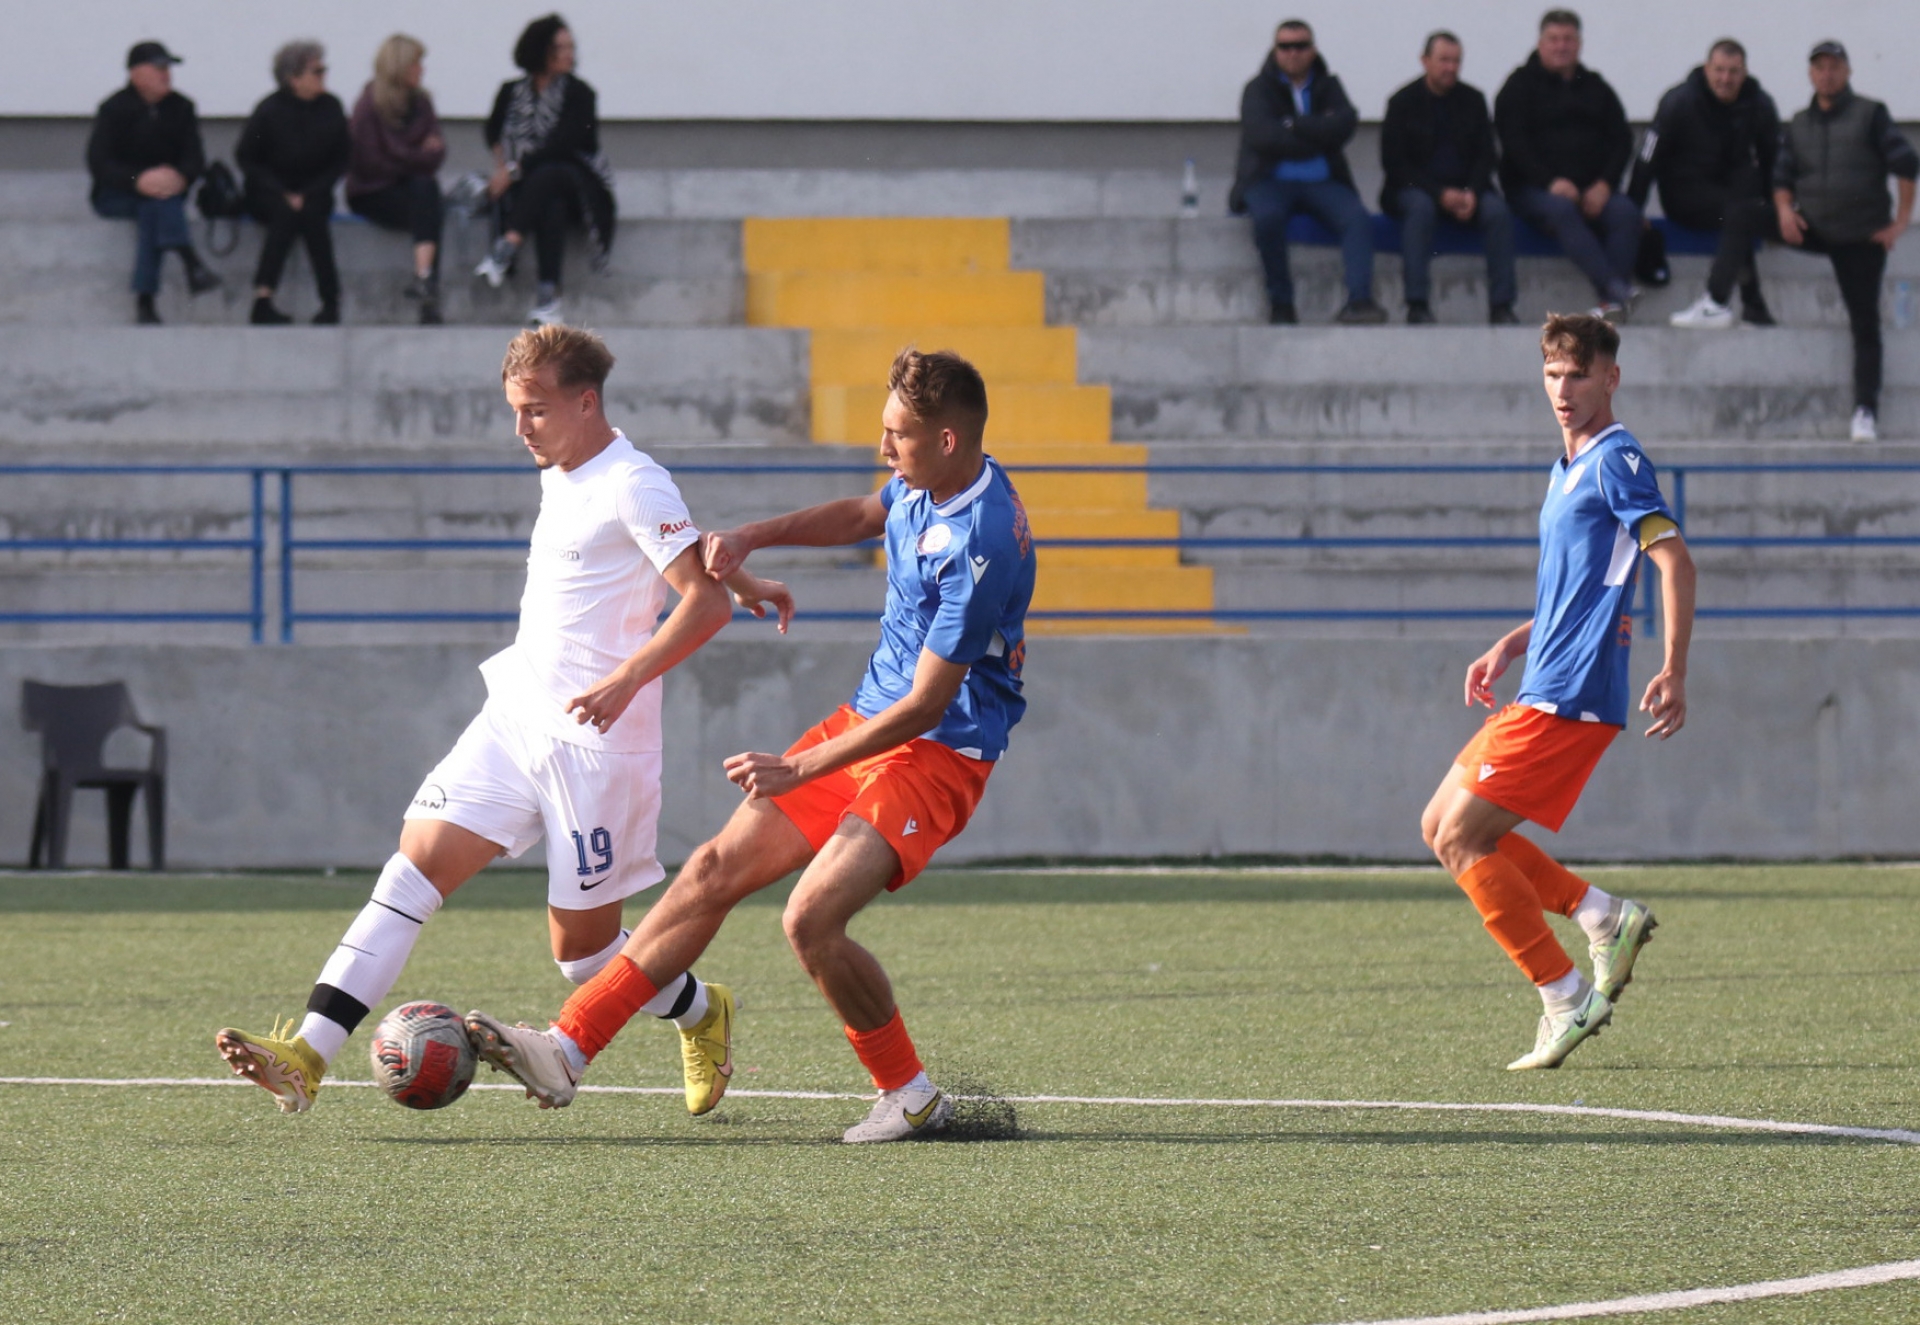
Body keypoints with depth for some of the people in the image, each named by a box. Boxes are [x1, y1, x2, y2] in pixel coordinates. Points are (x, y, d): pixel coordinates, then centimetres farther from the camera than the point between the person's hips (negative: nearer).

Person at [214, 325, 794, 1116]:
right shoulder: (560, 480, 13)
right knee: (413, 870, -9)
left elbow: (705, 602, -20)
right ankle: (307, 1057, -17)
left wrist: (627, 678, -30)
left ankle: (699, 1013, 32)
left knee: (581, 947, 1)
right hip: (514, 721, 8)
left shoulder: (633, 487, -13)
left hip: (593, 745, -8)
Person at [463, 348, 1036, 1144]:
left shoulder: (982, 545, -27)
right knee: (716, 871, 4)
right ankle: (568, 1049, 5)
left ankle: (911, 1098, -2)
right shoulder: (920, 489, 1)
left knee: (811, 920, -23)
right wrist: (750, 539, 13)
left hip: (935, 755, -9)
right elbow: (860, 516, 28)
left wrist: (798, 772, -21)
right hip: (868, 721, 9)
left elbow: (926, 703, -25)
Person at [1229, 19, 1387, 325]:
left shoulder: (1328, 87, 13)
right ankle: (1280, 303, -22)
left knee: (1358, 218, -25)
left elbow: (1344, 126, -6)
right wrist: (1320, 133, -7)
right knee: (1268, 216, -35)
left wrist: (1293, 125, -10)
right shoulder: (1259, 89, 5)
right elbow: (1263, 136, -13)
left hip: (1321, 182, 3)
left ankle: (1359, 300, -37)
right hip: (1270, 181, -3)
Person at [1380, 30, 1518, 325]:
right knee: (1420, 207, -37)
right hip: (1415, 188, -3)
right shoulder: (1403, 102, 0)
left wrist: (1471, 193, -13)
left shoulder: (1472, 100, 10)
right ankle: (1417, 304, -39)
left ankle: (1501, 306, -28)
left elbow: (1485, 156, 9)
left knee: (1497, 210, -27)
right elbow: (1394, 162, -5)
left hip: (1466, 191, 3)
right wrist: (1440, 194, -18)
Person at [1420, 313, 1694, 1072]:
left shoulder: (1616, 460, -11)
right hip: (1544, 691, 10)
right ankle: (1602, 916, 10)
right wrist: (1511, 647, 22)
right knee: (1445, 827, 13)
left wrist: (1673, 673, -27)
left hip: (1568, 698, -10)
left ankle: (1566, 1001, -6)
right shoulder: (1567, 470, 19)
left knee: (1460, 840, -10)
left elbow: (1674, 560, -20)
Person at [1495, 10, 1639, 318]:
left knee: (1625, 211, -28)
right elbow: (1514, 142, -4)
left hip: (1592, 191, 3)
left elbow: (1622, 140, 11)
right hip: (1532, 188, -3)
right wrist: (1550, 182, -20)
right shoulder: (1521, 86, 8)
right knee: (1561, 209, -37)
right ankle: (1617, 291, -50)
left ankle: (1611, 304, -39)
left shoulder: (1595, 88, 19)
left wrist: (1603, 184, -8)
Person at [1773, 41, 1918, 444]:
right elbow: (1782, 177, 10)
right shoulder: (1799, 124, 11)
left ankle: (1866, 411, -7)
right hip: (1814, 231, 5)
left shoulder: (1870, 115, -2)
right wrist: (1785, 210, -11)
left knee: (1865, 325, -9)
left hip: (1864, 238, -4)